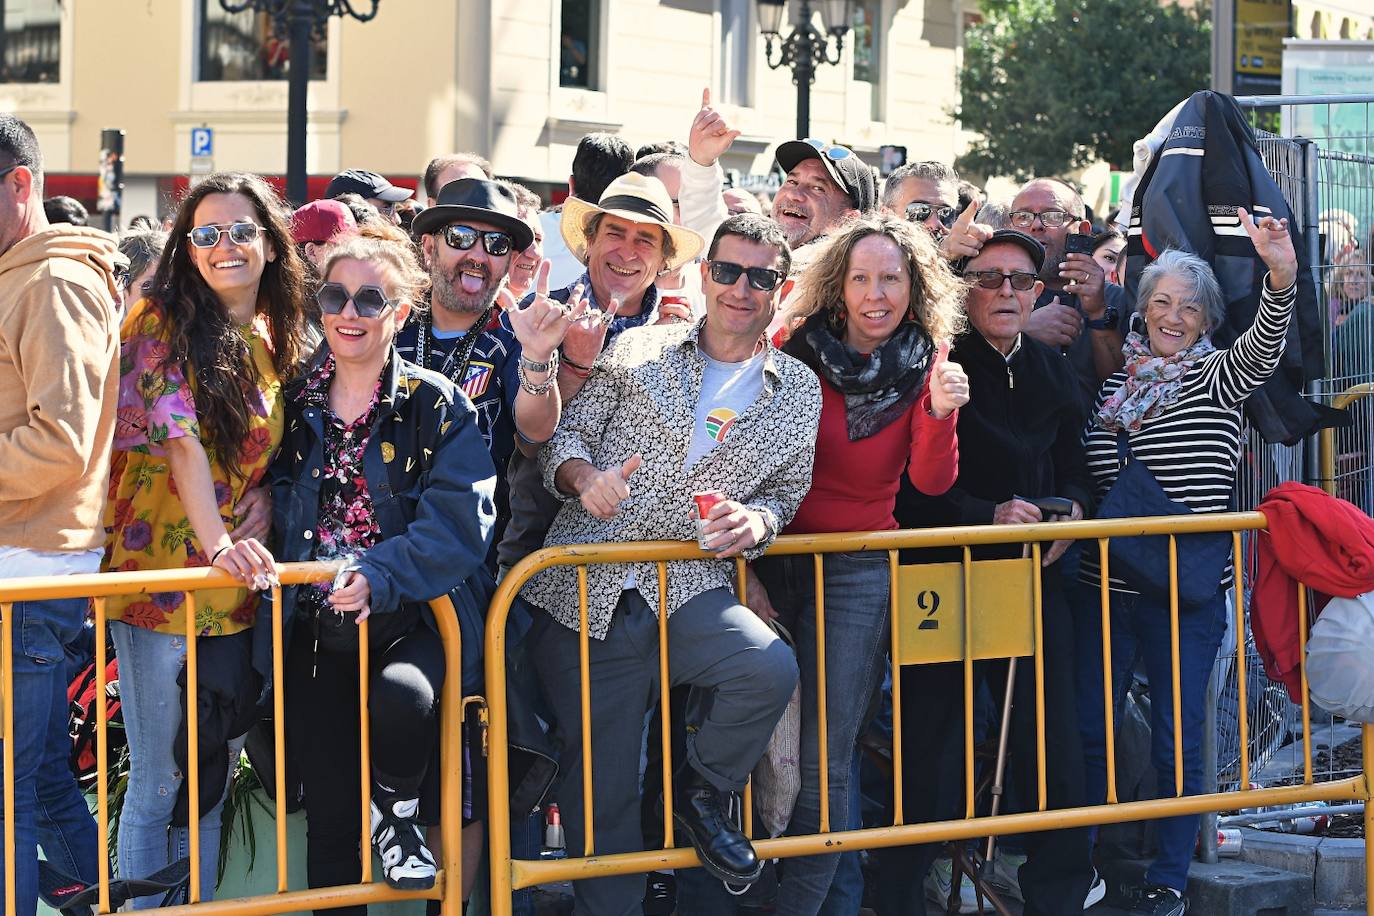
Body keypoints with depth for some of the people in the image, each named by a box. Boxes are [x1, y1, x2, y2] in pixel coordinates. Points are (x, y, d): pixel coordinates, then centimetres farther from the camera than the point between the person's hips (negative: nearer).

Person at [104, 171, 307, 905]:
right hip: (162, 581, -6)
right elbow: (182, 443, -16)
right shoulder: (163, 324, -6)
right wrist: (217, 545, -28)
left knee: (213, 782, 10)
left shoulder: (275, 340, 12)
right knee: (159, 782, -2)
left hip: (239, 591, 6)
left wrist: (256, 553, -2)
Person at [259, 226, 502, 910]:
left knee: (400, 694, -35)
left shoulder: (436, 405, -4)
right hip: (316, 632, 4)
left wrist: (378, 576, -28)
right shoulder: (296, 404, 8)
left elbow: (459, 523, -15)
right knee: (329, 818, 3)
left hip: (413, 617, -4)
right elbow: (273, 507, 21)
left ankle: (400, 819, -5)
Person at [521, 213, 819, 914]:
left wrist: (757, 520, -8)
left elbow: (786, 491, 15)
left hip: (688, 592, 1)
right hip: (585, 593, -1)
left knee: (771, 670, -29)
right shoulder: (637, 352, 7)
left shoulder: (797, 393, 10)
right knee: (602, 795, -2)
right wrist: (585, 477, -16)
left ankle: (703, 791, -1)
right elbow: (563, 439, 6)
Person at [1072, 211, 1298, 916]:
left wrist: (1282, 274, -37)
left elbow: (1263, 347, -21)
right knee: (1087, 727, 6)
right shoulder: (1112, 383, 9)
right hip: (1104, 581, 3)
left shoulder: (1218, 377, 1)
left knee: (1177, 737, 1)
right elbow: (1085, 477, 20)